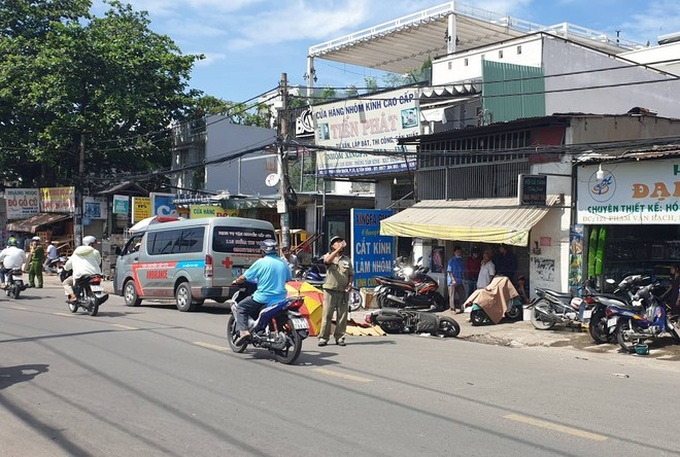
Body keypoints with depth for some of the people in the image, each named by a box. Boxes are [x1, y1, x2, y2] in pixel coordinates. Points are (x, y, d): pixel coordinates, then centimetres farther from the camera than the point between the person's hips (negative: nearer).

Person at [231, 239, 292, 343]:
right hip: (280, 298, 5)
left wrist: (236, 281, 16)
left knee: (241, 307, 10)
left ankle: (243, 331, -8)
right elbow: (288, 279, 20)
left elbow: (244, 277, -4)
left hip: (263, 298, -5)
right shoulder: (283, 263, 6)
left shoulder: (261, 262, -8)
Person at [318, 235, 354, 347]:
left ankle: (339, 337, 11)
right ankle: (323, 337, -1)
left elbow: (351, 274, 20)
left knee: (342, 316, 3)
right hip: (330, 290, -4)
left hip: (343, 292, 4)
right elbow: (327, 260, -21)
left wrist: (350, 283, 0)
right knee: (327, 315, -5)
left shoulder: (347, 259, 18)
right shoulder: (329, 255, 5)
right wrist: (338, 249, -27)